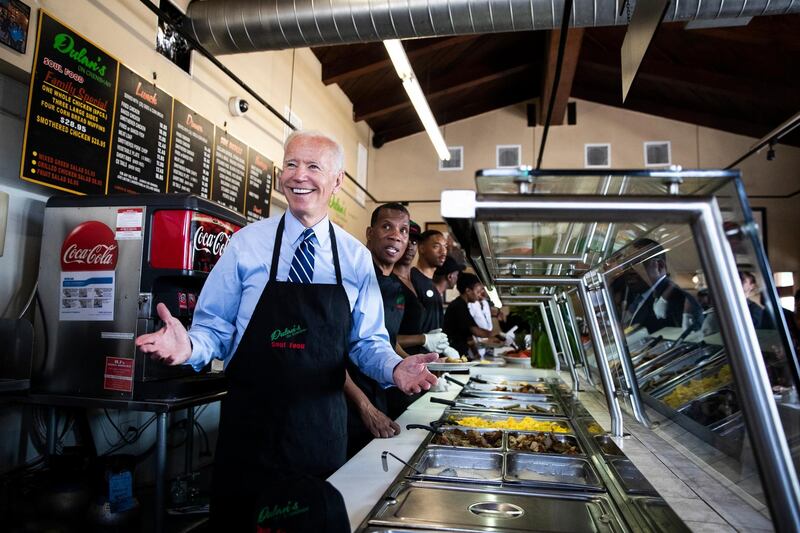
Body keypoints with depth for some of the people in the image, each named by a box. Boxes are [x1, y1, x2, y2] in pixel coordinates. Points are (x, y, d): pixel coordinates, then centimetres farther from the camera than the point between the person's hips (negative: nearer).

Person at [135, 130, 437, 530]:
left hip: (323, 426, 2)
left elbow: (367, 341, 5)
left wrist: (394, 368, -15)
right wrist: (189, 346, -23)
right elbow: (215, 329, -1)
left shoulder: (356, 257, 0)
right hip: (250, 421, -1)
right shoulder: (245, 243, -4)